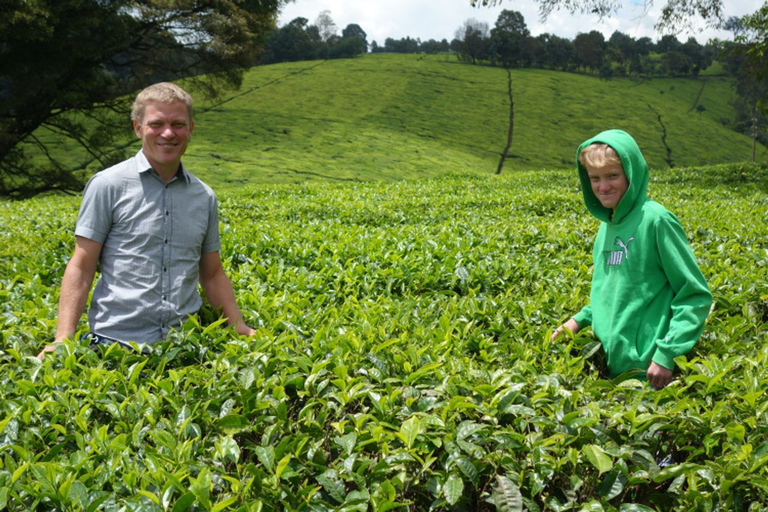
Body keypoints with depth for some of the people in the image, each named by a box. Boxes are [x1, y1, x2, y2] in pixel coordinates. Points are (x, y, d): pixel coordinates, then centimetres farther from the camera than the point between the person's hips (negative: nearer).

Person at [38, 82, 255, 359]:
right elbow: (81, 268, -4)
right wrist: (63, 340, -13)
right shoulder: (108, 186, -3)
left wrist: (241, 331, 7)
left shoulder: (205, 197, 10)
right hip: (117, 343, -3)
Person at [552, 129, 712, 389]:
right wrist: (581, 319, 6)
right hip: (613, 363, 7)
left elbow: (696, 296, -12)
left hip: (646, 369, -7)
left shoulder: (655, 220, -13)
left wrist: (667, 353, -18)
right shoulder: (607, 226, 8)